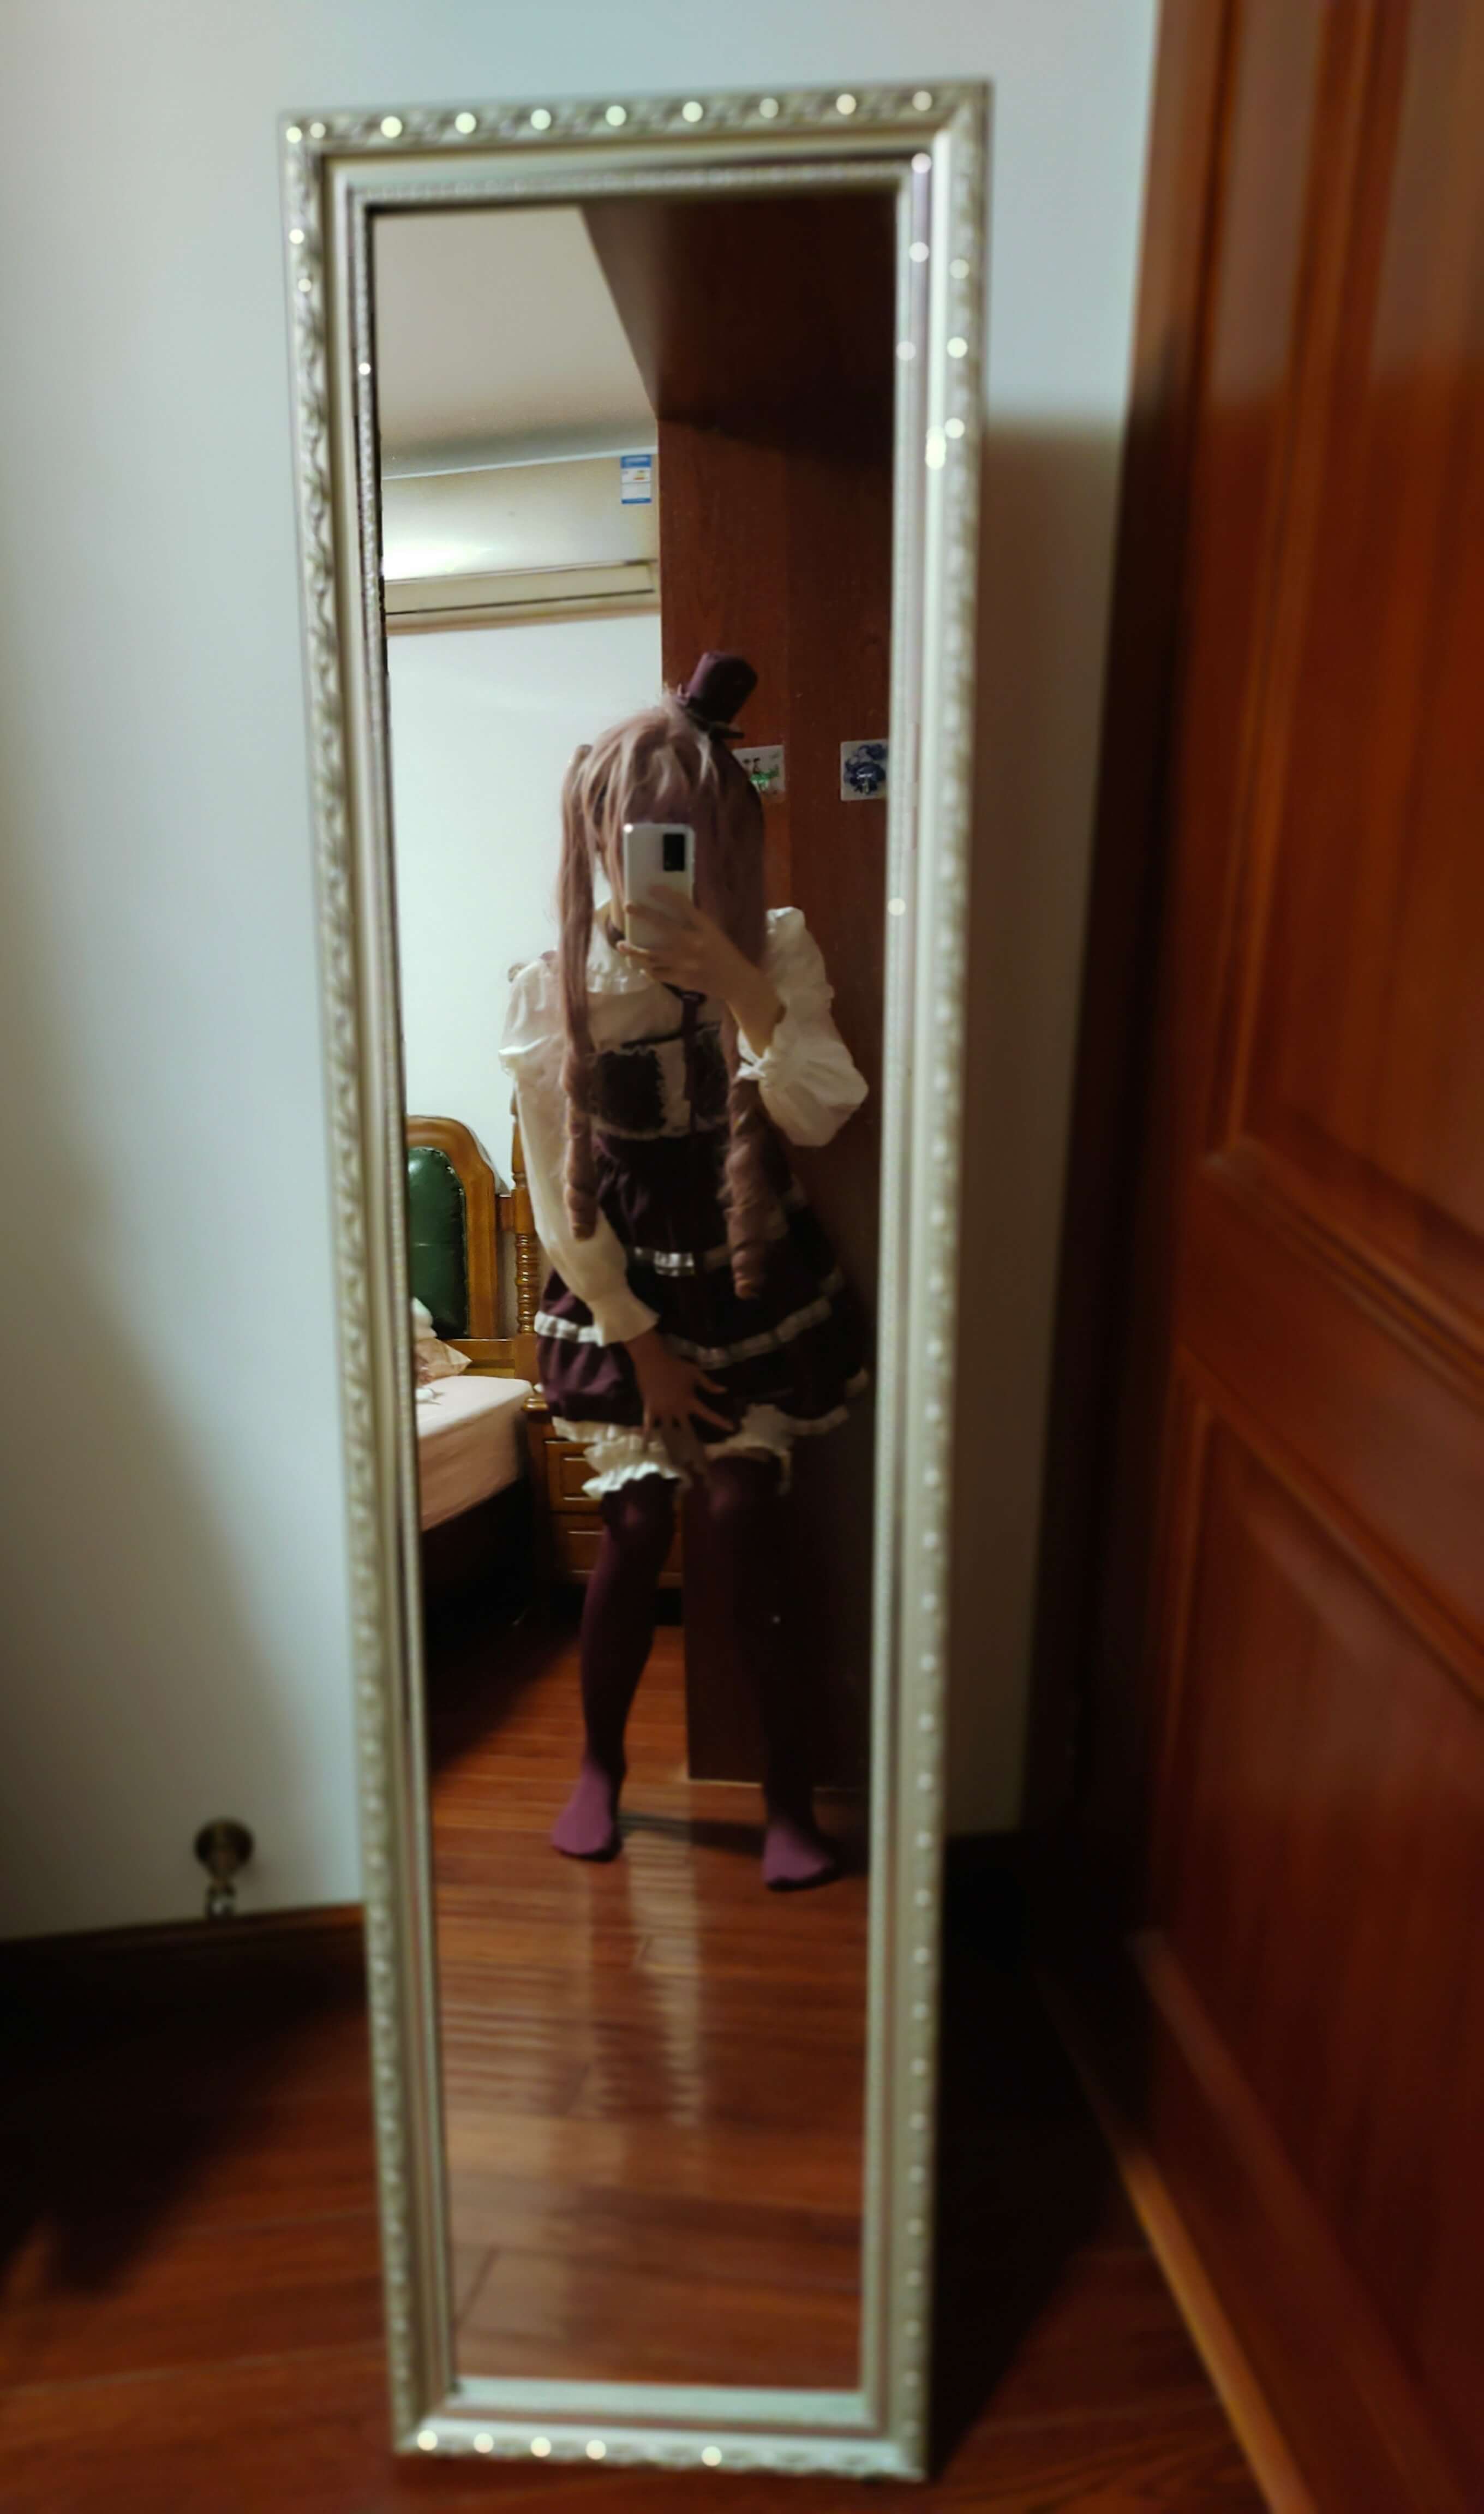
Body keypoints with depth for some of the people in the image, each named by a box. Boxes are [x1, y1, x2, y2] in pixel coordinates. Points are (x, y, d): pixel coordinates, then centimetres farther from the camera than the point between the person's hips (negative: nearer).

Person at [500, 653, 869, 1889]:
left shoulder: (776, 952, -9)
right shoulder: (556, 991, -12)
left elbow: (821, 1114, -21)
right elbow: (562, 1200, -9)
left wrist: (742, 989, -33)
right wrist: (639, 1340, -8)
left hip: (752, 1284, 1)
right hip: (625, 1290, 0)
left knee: (749, 1524, -5)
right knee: (638, 1526, -2)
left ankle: (791, 1796, 11)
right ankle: (600, 1763, 23)